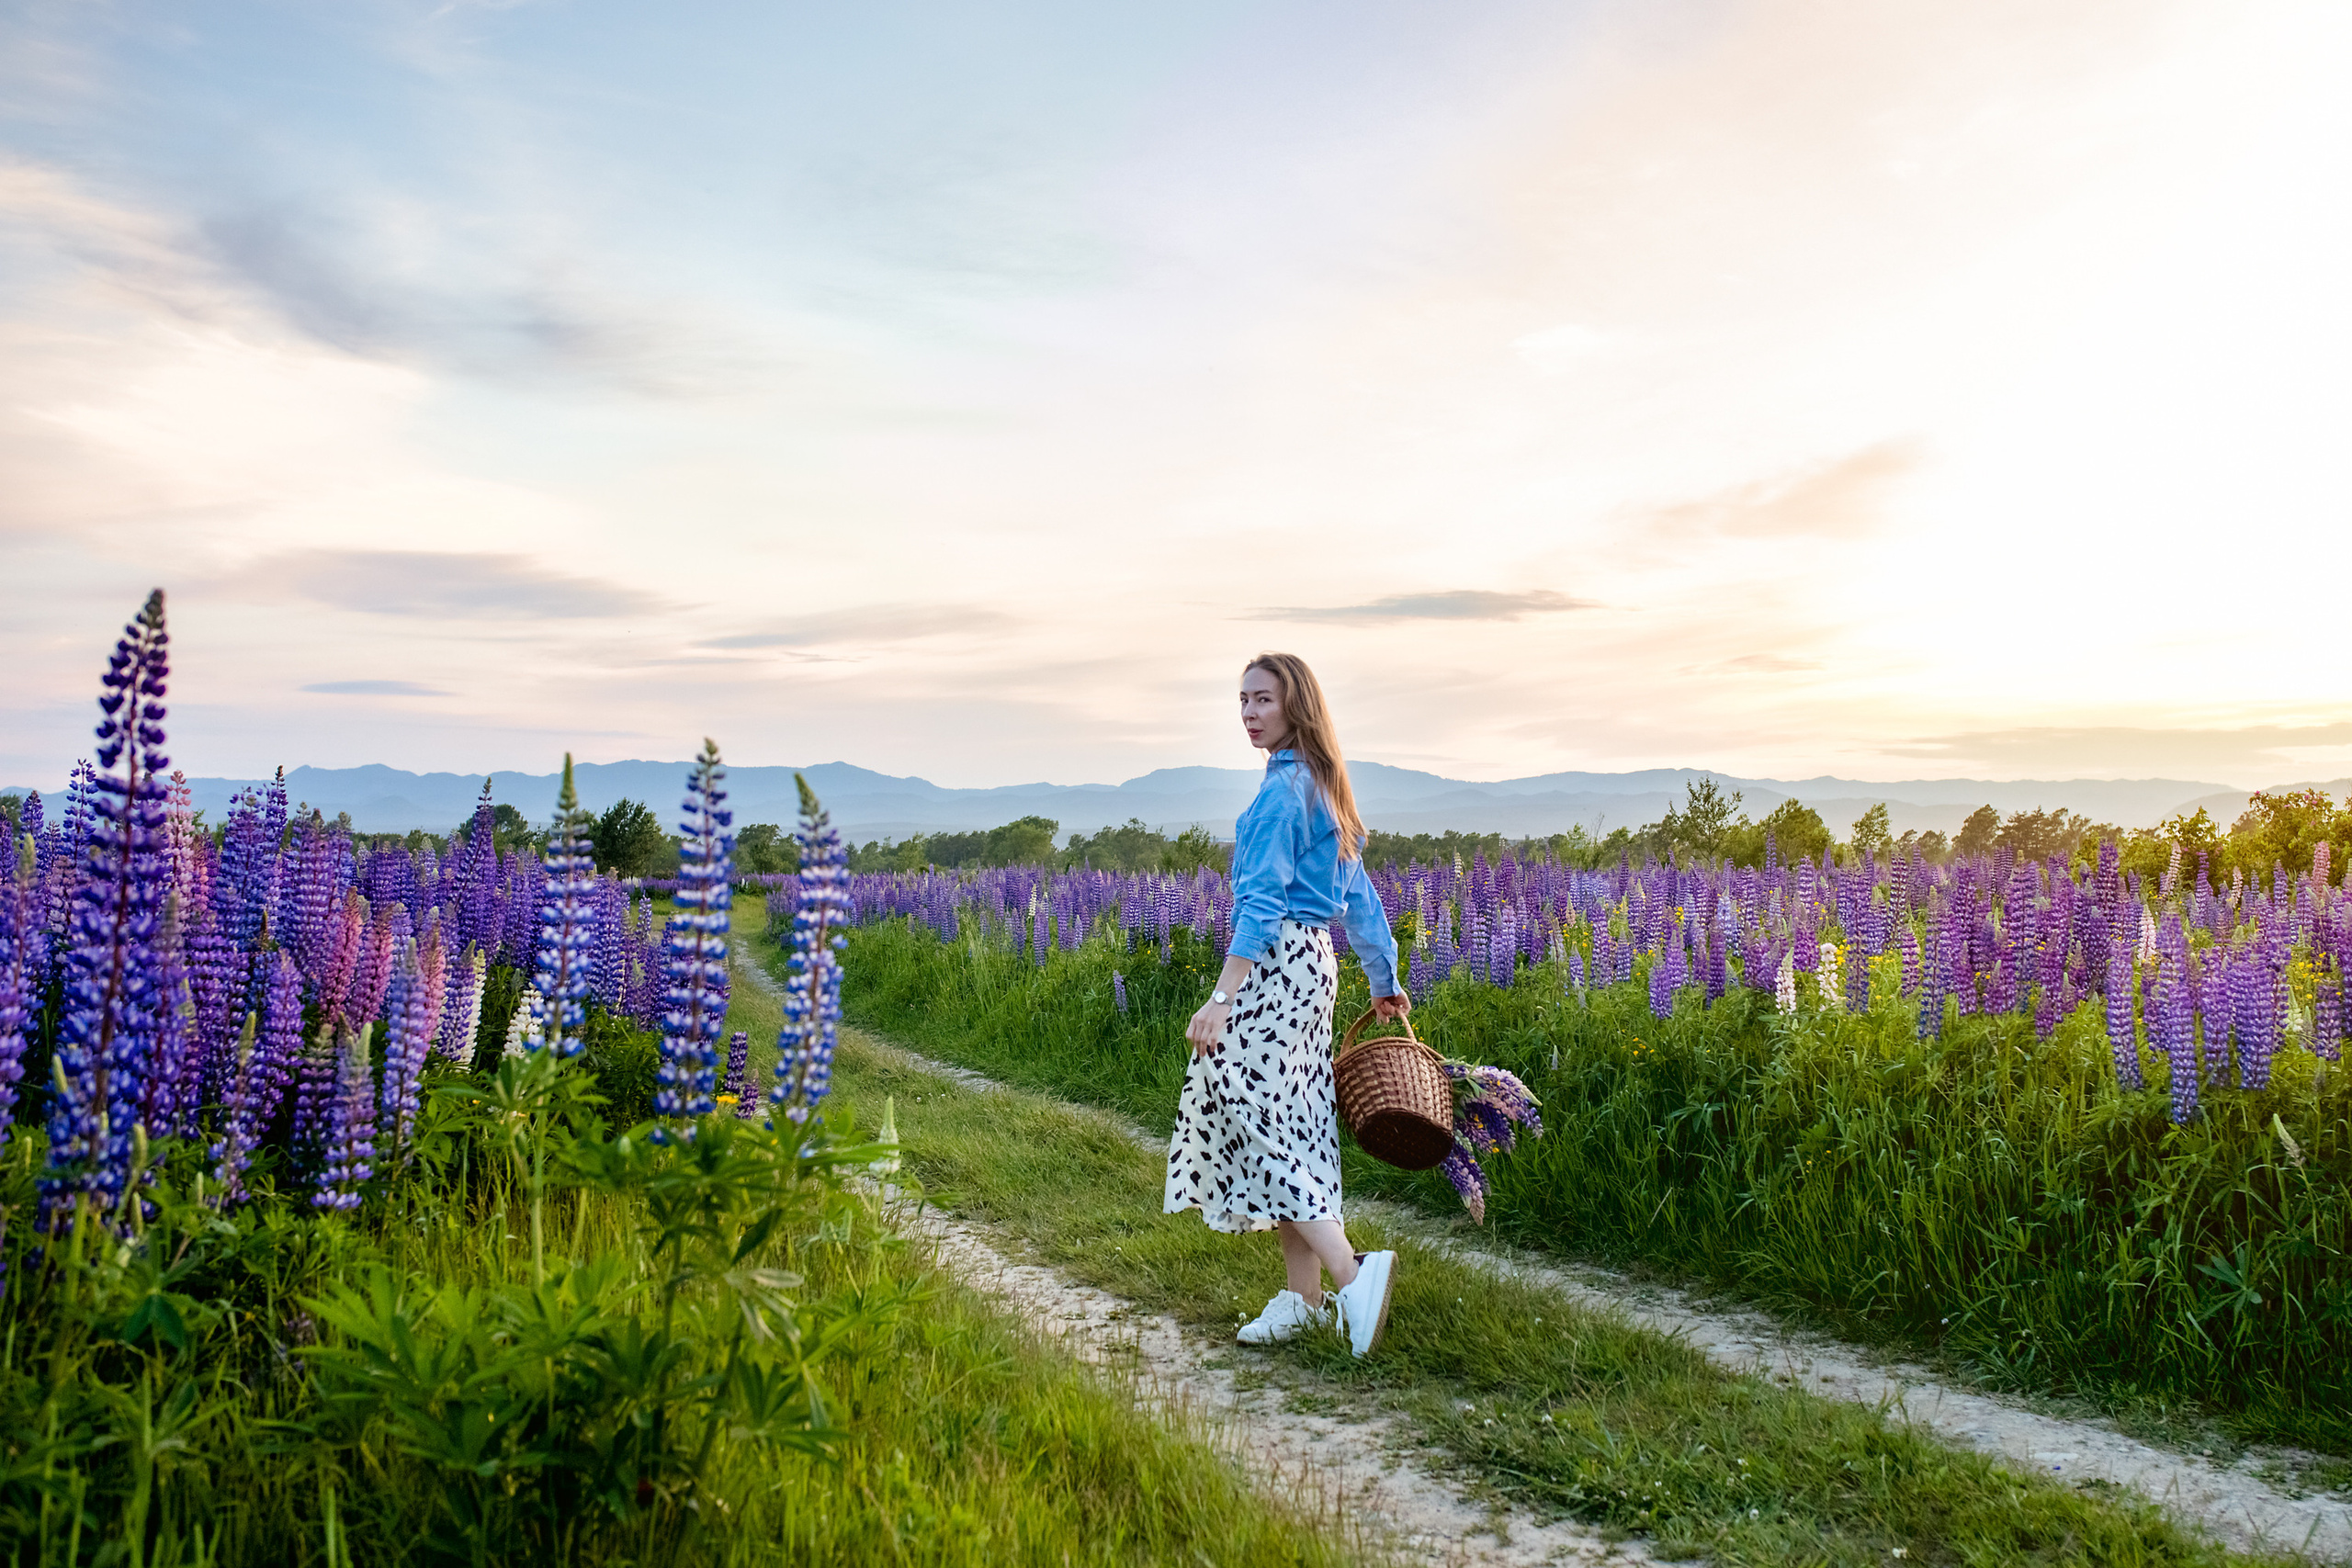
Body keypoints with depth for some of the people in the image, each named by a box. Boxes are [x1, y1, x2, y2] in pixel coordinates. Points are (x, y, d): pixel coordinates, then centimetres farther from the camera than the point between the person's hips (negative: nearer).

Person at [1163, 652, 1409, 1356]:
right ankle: (1303, 1297, 16)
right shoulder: (1322, 785, 16)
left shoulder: (1283, 789, -13)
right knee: (1292, 1121, 11)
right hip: (1312, 962, 10)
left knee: (1254, 1115, -9)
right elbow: (1358, 893, 20)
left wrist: (1223, 997, -23)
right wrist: (1385, 981, 25)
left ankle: (1351, 1273, -15)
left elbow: (1264, 899, -20)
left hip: (1274, 964, -10)